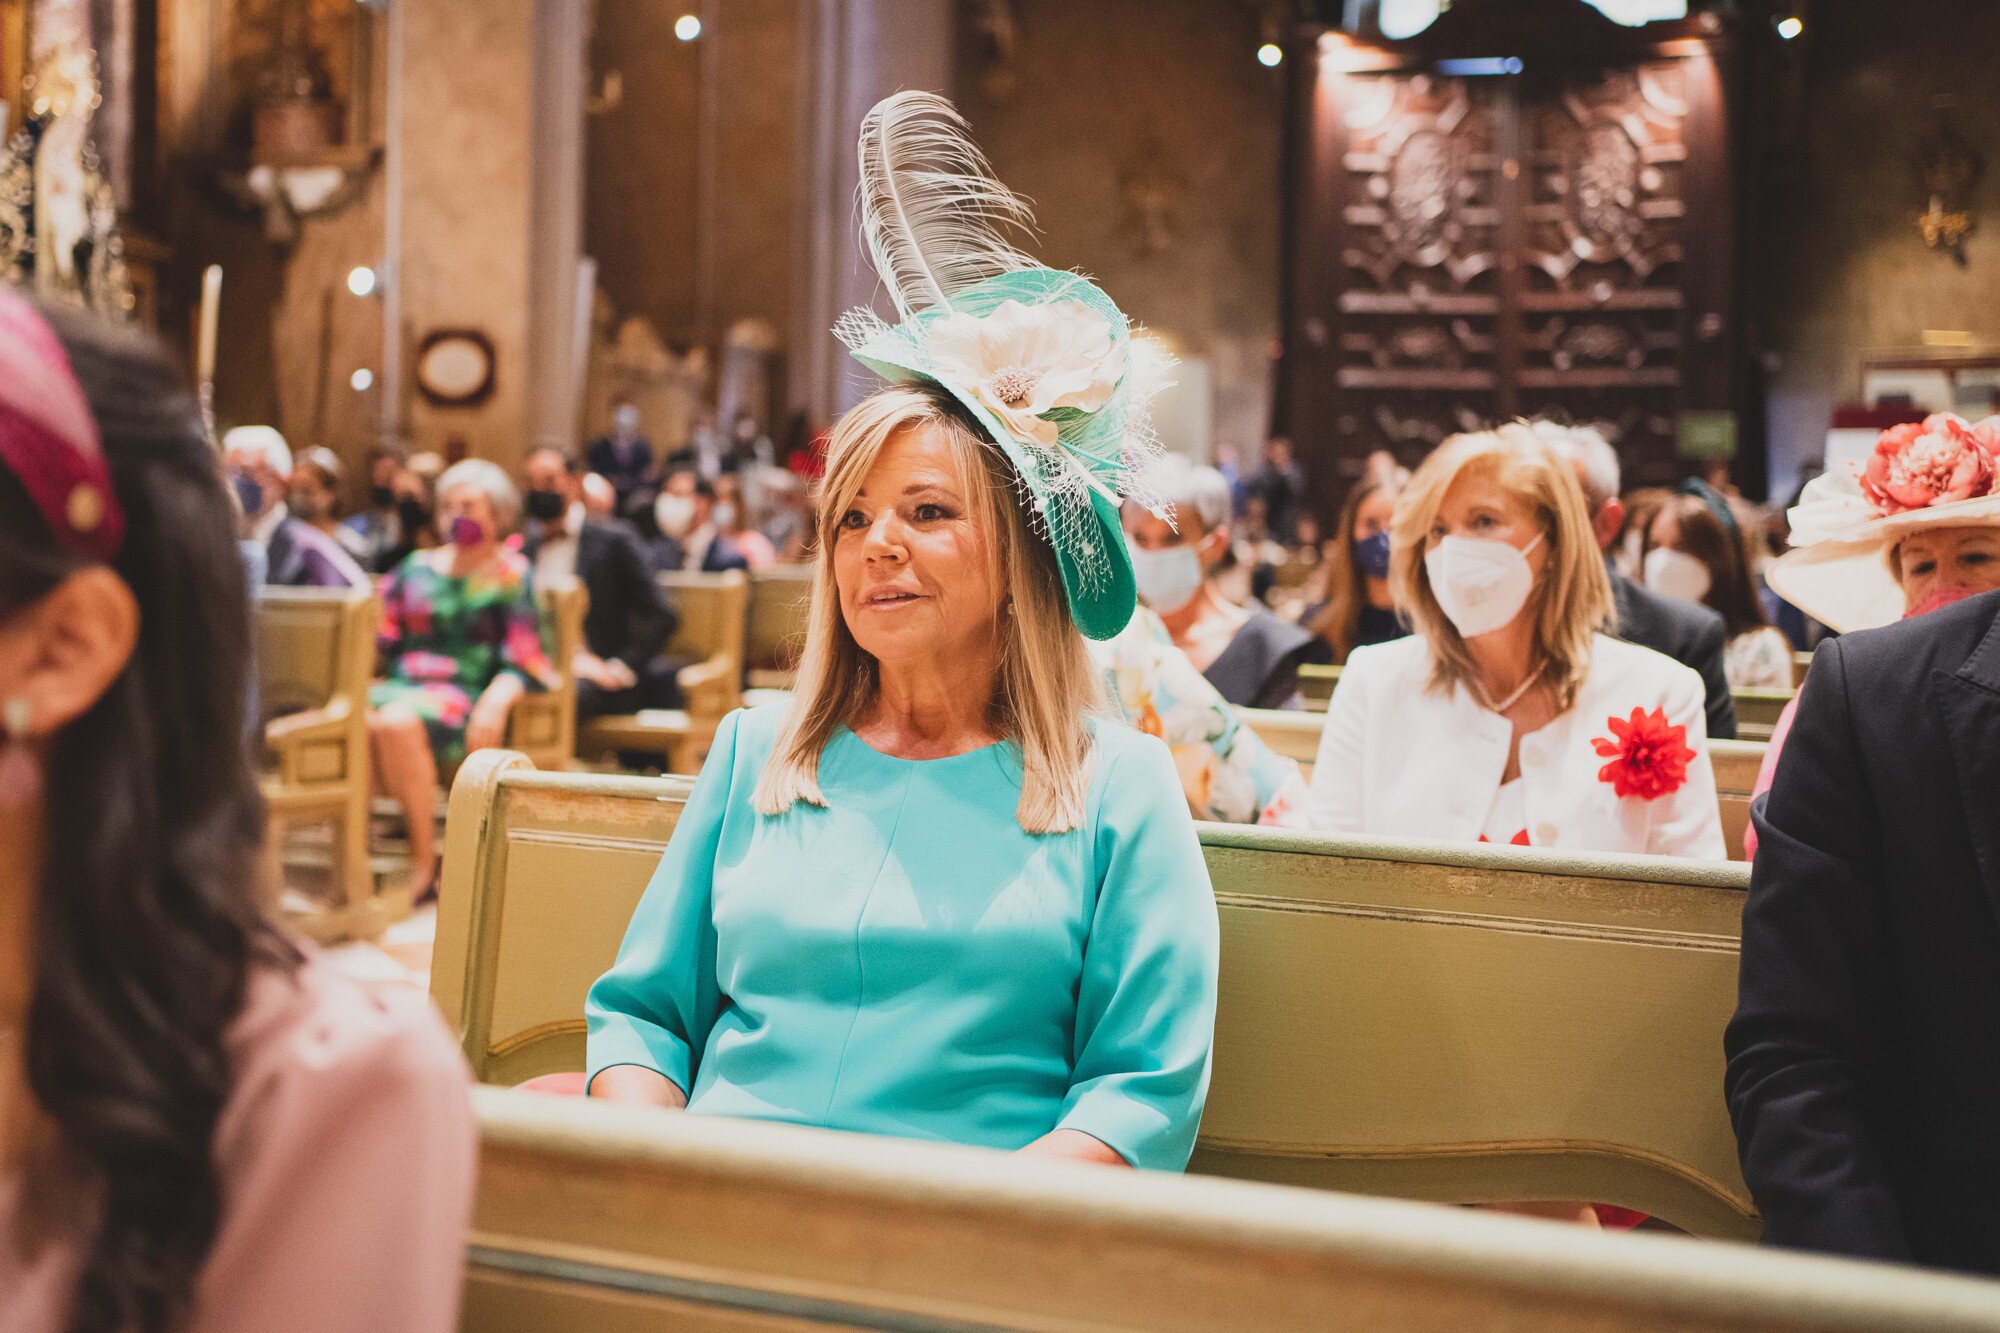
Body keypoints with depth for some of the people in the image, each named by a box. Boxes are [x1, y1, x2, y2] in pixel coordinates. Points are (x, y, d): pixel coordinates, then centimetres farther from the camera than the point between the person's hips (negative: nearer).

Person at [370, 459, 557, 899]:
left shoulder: (511, 575, 8)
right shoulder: (418, 567, 22)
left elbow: (525, 661, -3)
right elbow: (383, 640, 19)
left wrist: (496, 701, -22)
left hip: (462, 697, -4)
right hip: (401, 688, 4)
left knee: (397, 722, -36)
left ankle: (424, 859, -24)